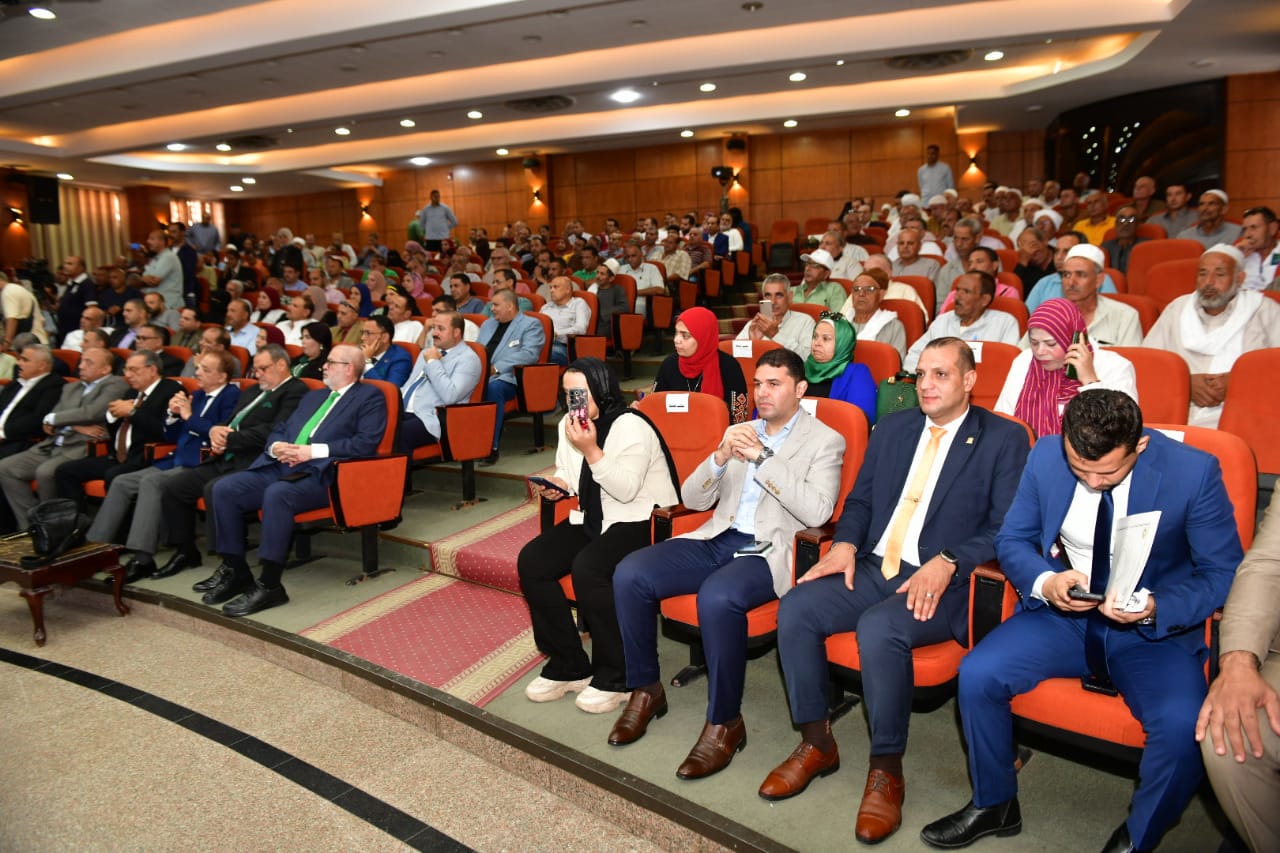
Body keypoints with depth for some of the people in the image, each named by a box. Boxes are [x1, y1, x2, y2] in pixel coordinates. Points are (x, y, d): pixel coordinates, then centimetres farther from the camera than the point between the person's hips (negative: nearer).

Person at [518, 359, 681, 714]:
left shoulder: (631, 425, -14)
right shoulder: (569, 425, 10)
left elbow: (626, 490, -22)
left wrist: (591, 451, -29)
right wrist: (558, 485, 0)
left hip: (642, 521, -8)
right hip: (593, 521, 8)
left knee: (587, 568, -34)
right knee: (530, 561, -13)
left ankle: (616, 678, -15)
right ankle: (568, 666, -2)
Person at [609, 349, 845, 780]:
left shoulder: (825, 441, 2)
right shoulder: (738, 433, 18)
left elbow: (817, 511, -15)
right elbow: (692, 499, 14)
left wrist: (763, 458, -15)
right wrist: (720, 457, -5)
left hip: (770, 550, -6)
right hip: (717, 539, 6)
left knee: (717, 597, -36)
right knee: (629, 574, -15)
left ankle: (725, 722, -15)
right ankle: (646, 689, 4)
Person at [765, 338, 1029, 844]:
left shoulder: (1004, 439, 1)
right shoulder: (893, 428, 16)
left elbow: (1006, 528, -7)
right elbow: (860, 499, 18)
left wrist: (947, 563, -22)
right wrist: (845, 544, -3)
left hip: (941, 583, -5)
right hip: (872, 568, 6)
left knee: (878, 628, -34)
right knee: (795, 608, -18)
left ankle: (886, 771, -13)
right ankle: (816, 745, 0)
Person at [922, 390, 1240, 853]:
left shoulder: (1194, 472, -15)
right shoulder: (1046, 456, -8)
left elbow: (1222, 572, -5)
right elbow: (1012, 539, 3)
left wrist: (1156, 607, -24)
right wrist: (1045, 581, -18)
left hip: (1155, 629, -2)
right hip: (1061, 614, 2)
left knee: (1183, 727, -29)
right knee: (976, 675, -20)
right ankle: (994, 805, 9)